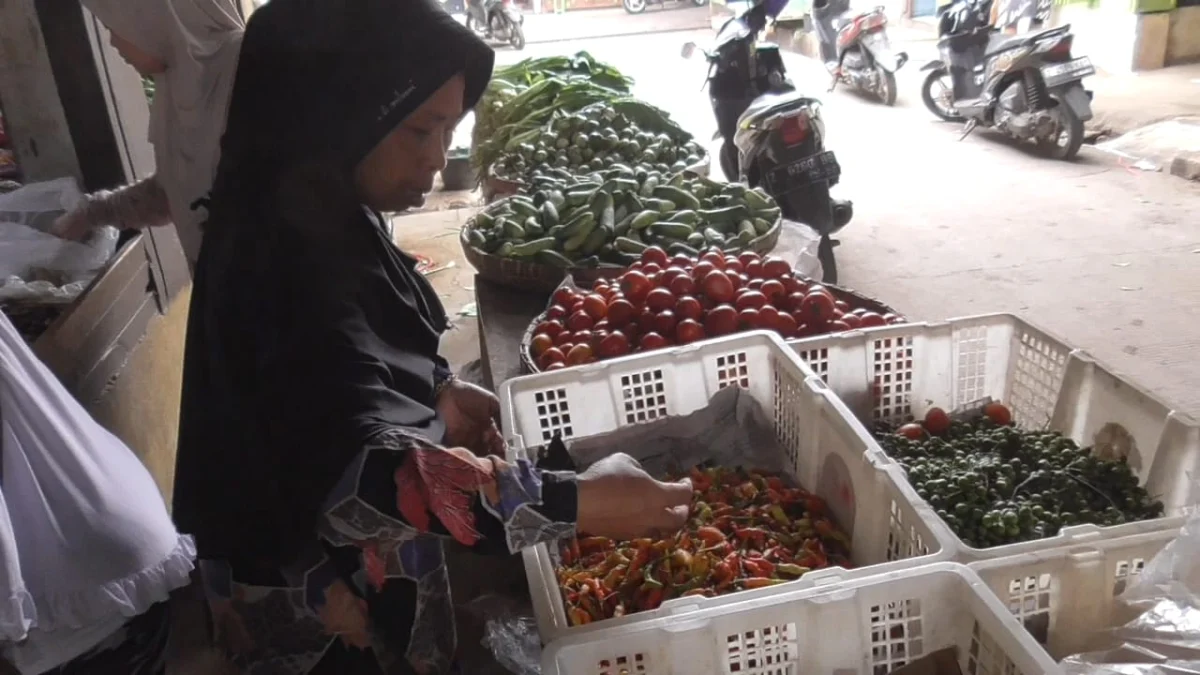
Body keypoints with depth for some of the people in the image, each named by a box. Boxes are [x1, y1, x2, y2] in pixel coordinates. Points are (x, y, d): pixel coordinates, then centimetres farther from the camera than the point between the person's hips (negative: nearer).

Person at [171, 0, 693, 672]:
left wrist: (436, 391, -2)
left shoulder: (315, 214, -3)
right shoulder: (286, 263, -33)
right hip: (320, 590, -8)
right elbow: (369, 469, -42)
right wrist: (578, 503, -43)